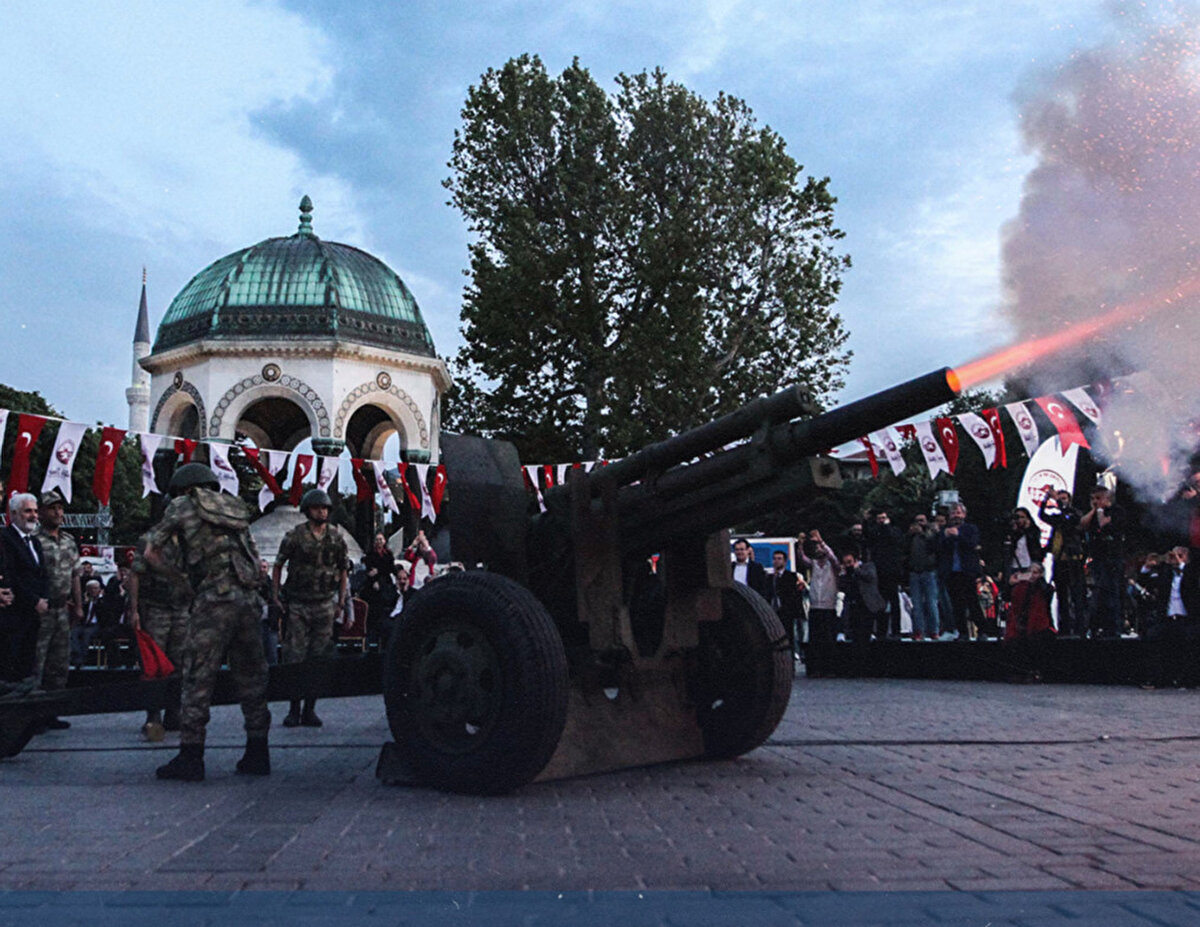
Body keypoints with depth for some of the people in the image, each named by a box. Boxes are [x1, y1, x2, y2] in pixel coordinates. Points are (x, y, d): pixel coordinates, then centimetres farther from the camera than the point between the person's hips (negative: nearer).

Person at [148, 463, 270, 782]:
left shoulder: (183, 505, 8)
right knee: (251, 677, 11)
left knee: (198, 678, 1)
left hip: (214, 601, -5)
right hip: (250, 600, 5)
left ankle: (190, 757, 2)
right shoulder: (234, 508, 22)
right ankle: (257, 755, 17)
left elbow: (151, 552, 12)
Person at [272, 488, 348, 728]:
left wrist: (341, 602, 8)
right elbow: (278, 566, 5)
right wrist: (275, 597, -2)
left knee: (319, 659, 3)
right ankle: (294, 709, 7)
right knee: (294, 657, -2)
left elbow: (342, 571, 14)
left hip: (324, 605, 2)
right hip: (298, 604, -2)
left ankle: (310, 709, 11)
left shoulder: (337, 537, 6)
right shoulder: (294, 536, -2)